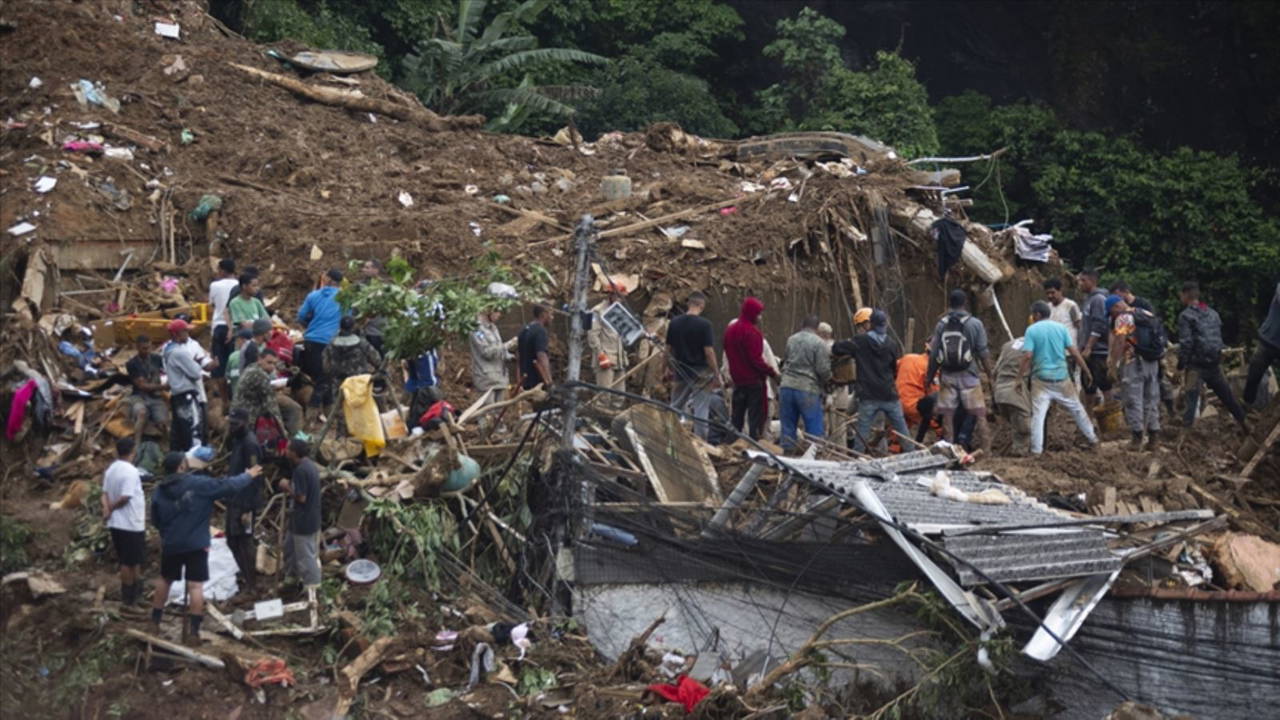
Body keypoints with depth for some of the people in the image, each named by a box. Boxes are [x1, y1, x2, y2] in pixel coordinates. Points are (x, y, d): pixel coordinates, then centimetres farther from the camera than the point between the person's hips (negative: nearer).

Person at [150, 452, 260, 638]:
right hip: (196, 545, -4)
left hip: (170, 544, 4)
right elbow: (227, 486, -8)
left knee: (165, 579, 23)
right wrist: (247, 476, 8)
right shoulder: (198, 484, -12)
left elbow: (155, 520, 11)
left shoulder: (159, 491, 1)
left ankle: (155, 619, 31)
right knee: (196, 585, -3)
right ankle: (194, 628, -5)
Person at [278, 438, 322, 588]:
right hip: (309, 518, 10)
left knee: (306, 557, 2)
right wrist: (291, 486, 9)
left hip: (304, 521, -10)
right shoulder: (310, 465, 6)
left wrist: (287, 487, -12)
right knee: (290, 547, 25)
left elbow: (301, 497, -24)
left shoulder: (300, 470, -25)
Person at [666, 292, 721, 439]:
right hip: (700, 373, -5)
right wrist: (716, 375, -10)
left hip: (680, 372, 5)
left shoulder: (674, 322, 1)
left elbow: (669, 348, 7)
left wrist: (673, 369, 20)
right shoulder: (704, 324, -14)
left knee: (676, 408, 14)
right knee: (701, 411, 0)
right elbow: (709, 351, -16)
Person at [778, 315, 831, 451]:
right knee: (815, 430, 2)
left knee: (788, 426, 11)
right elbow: (823, 370, -11)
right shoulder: (819, 343, -8)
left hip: (787, 387, 5)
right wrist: (827, 381, 9)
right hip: (808, 389, -5)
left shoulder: (791, 340, 8)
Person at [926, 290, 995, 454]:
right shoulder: (975, 324, -3)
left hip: (947, 377, 2)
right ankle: (986, 451, 1)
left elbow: (934, 355, 3)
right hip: (969, 376, -2)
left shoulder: (941, 325, 3)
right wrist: (990, 376, 3)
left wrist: (929, 377, 12)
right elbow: (983, 354, -5)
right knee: (979, 415, 3)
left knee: (948, 416, 7)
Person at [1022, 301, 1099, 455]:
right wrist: (1086, 371, 8)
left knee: (1038, 415, -2)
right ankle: (1093, 439, 28)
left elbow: (1027, 356, -14)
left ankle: (1036, 450, -5)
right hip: (1062, 377, 3)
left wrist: (1020, 377, -10)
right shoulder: (1060, 328, 3)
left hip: (1041, 378, -3)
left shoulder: (1032, 330, -5)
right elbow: (1074, 351, 0)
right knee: (1077, 408, 17)